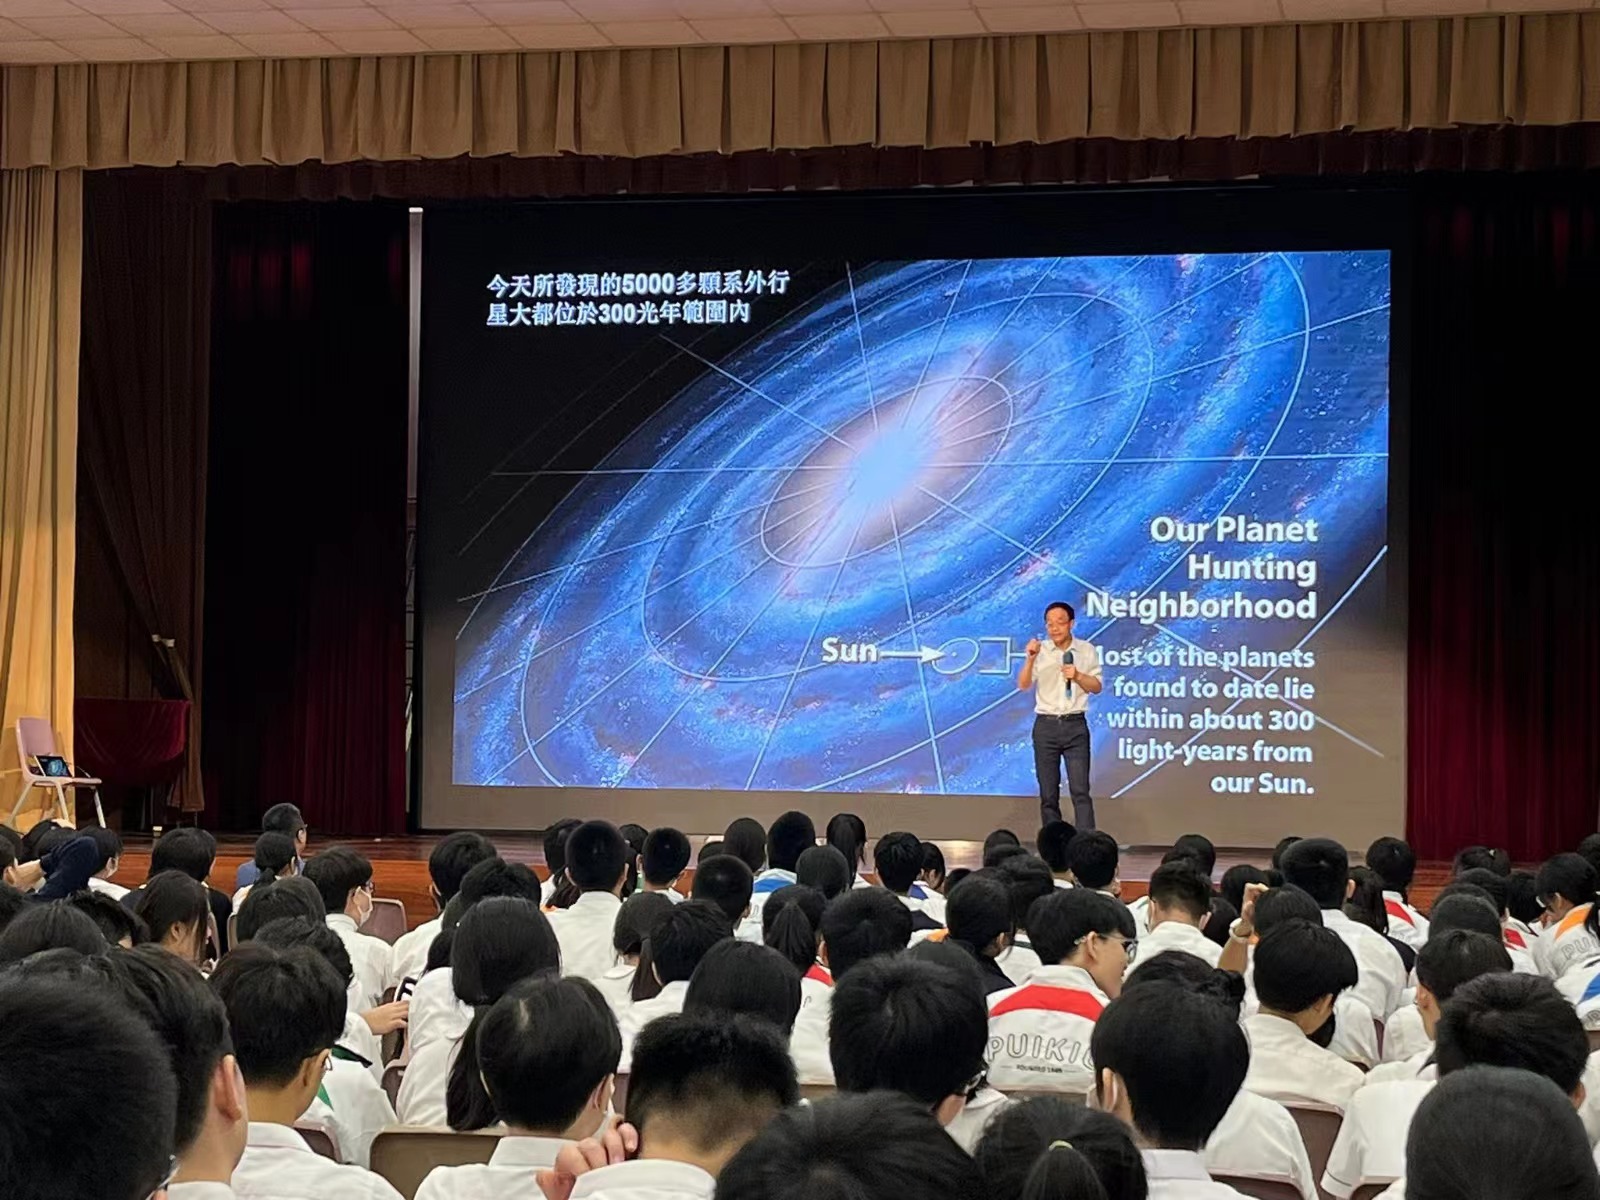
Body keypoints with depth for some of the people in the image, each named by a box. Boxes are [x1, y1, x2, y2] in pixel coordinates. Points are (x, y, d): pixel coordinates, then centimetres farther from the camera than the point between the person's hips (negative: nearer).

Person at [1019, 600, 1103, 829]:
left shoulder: (1087, 651, 4)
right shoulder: (1040, 651, 3)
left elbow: (1096, 687, 4)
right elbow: (1023, 685, -4)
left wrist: (1077, 676, -14)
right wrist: (1031, 659, -19)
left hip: (1075, 725, -1)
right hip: (1045, 725, 1)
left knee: (1080, 790, -8)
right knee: (1048, 793, 3)